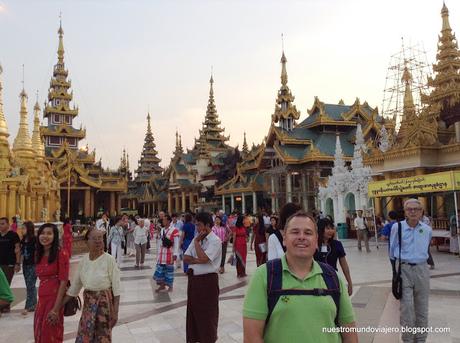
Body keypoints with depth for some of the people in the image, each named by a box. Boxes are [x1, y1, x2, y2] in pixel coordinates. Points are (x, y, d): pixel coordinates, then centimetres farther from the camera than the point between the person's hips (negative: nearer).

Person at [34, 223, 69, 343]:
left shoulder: (61, 254, -12)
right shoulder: (39, 254, 10)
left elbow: (63, 281, -15)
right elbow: (42, 279, 13)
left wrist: (56, 309, -18)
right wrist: (41, 300, 6)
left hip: (55, 299, -6)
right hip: (42, 299, 7)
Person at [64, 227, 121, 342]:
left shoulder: (109, 259, -13)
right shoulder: (84, 260, 1)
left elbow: (116, 287, -12)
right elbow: (75, 284, 8)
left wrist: (115, 312, -14)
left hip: (105, 302, -4)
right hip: (88, 303, 5)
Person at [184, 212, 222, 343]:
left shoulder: (215, 241, -13)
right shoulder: (197, 239, 9)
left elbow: (203, 258, -24)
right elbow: (185, 258, 5)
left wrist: (197, 241, -13)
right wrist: (197, 260, -12)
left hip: (207, 280, -7)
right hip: (193, 278, 7)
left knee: (207, 313, 6)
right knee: (193, 311, 17)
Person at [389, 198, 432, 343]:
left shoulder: (427, 230, 3)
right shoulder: (397, 227, -6)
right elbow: (392, 251, 8)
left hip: (422, 270, 3)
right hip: (403, 269, -3)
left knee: (422, 308, 11)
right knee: (406, 307, -4)